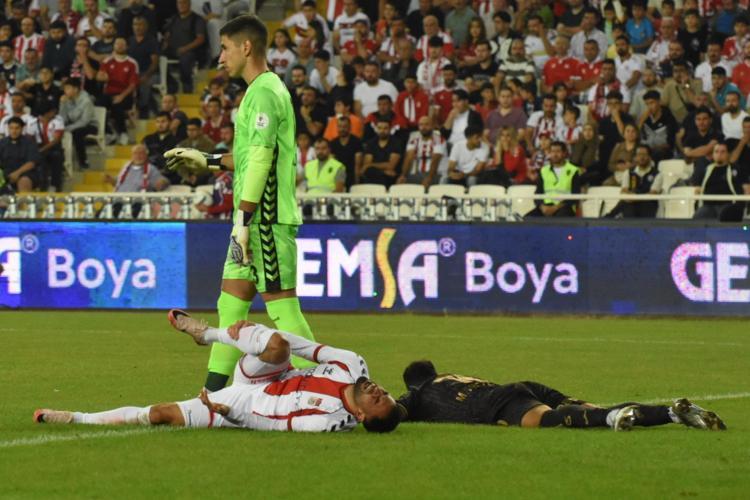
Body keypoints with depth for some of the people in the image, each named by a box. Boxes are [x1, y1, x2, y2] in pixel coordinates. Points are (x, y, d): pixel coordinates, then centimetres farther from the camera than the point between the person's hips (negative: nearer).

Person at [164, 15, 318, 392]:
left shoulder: (264, 93, -13)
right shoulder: (264, 90, 18)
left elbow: (261, 159, -20)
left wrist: (244, 220, -21)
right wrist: (207, 161, 33)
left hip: (268, 218, -10)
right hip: (257, 219, 10)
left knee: (281, 304, -9)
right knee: (231, 301, 11)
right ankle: (214, 394, 14)